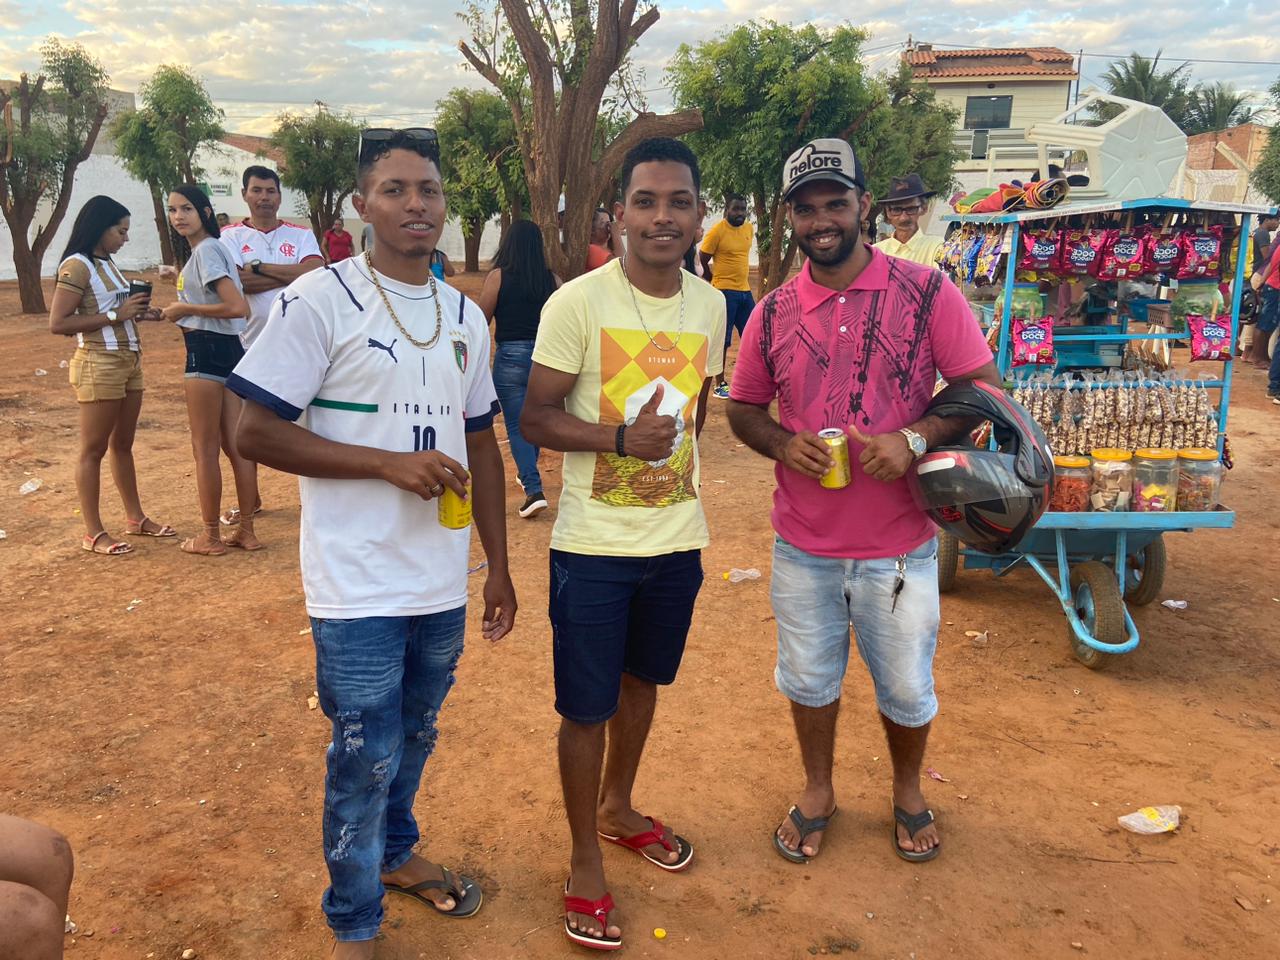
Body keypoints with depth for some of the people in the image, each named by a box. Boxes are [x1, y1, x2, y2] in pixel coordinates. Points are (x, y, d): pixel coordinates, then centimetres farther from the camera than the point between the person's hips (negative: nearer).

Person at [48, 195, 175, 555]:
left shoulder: (107, 264, 13)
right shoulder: (76, 266, -12)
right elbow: (58, 324, -17)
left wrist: (139, 314, 4)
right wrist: (116, 315, -19)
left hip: (129, 361, 9)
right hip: (98, 364, -8)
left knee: (122, 444, 16)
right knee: (94, 449, -1)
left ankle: (135, 518, 26)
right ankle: (93, 532, 7)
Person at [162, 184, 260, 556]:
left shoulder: (205, 250, -13)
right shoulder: (213, 248, 16)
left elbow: (236, 307, -23)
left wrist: (184, 308, -14)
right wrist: (182, 285, 12)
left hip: (207, 351, -10)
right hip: (230, 349, 10)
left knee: (205, 449, 0)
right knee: (235, 445, 11)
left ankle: (210, 537, 10)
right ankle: (246, 531, 18)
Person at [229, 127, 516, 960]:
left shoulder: (467, 317, 8)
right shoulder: (320, 300, -10)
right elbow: (256, 431, -13)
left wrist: (499, 566, 12)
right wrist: (391, 463, -20)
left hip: (443, 582, 6)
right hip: (360, 586, -5)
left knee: (414, 740, 21)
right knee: (366, 758, 4)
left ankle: (396, 854, 46)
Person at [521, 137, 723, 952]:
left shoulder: (709, 305, 1)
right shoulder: (577, 303, -15)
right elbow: (536, 419, -13)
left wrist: (675, 460, 12)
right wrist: (623, 439, -27)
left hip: (678, 541, 5)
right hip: (594, 547, -5)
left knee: (643, 680, 22)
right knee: (587, 708, 6)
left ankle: (618, 808, 47)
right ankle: (586, 865, 28)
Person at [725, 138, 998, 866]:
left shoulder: (927, 293, -7)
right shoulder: (772, 314, 0)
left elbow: (983, 389, -5)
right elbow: (743, 409, 10)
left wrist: (915, 440, -21)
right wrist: (783, 443, -12)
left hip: (900, 545, -2)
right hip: (803, 545, 2)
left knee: (907, 687, 15)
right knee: (808, 678, 19)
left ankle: (908, 790, 45)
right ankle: (819, 791, 44)